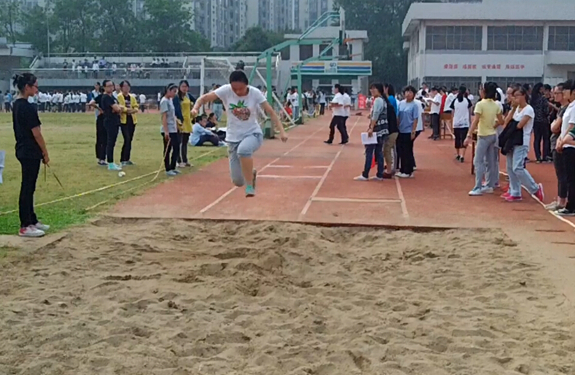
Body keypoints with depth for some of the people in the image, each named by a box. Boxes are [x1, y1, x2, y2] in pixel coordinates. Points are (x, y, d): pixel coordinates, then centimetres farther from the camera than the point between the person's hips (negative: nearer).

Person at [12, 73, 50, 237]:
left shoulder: (16, 105, 10)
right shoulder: (28, 107, -19)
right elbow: (36, 133, -18)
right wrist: (45, 153, -7)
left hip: (22, 150, 9)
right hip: (30, 152, -9)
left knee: (28, 187, 15)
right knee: (27, 188, -3)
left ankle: (31, 220, 25)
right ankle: (25, 227, 3)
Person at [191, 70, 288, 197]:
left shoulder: (255, 93, -14)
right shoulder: (226, 90, -12)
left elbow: (271, 112, -13)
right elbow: (204, 98, -9)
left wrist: (281, 131, -24)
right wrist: (196, 108, -31)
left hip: (253, 134, -2)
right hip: (233, 138, 2)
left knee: (243, 149, -40)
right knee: (238, 181, 2)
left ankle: (250, 186, -23)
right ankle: (251, 174, 39)